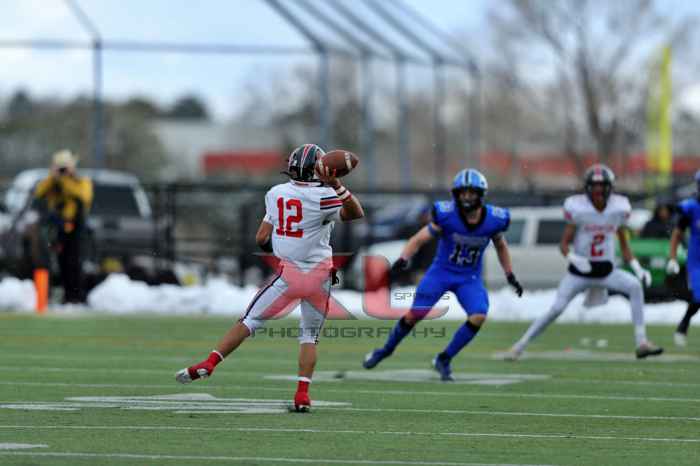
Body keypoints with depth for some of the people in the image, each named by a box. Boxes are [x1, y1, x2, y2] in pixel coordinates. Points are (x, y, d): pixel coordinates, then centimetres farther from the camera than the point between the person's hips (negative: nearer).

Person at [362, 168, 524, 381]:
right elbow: (419, 239, -16)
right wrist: (403, 259, -33)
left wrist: (510, 276, 10)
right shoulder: (447, 215, -21)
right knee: (415, 314, -4)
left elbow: (501, 246, 8)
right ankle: (386, 349, 24)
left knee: (478, 318, -19)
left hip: (469, 278, 2)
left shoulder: (493, 219, -13)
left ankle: (444, 360, 0)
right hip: (441, 272, -2)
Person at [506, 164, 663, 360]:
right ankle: (519, 346, 3)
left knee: (635, 286, -21)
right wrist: (573, 258, -29)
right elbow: (564, 243, -8)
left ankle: (641, 343, -18)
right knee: (556, 309, -13)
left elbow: (624, 245, 9)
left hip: (606, 270, 3)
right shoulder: (577, 208, -12)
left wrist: (637, 268, -4)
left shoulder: (618, 208, -2)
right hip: (580, 270, -3)